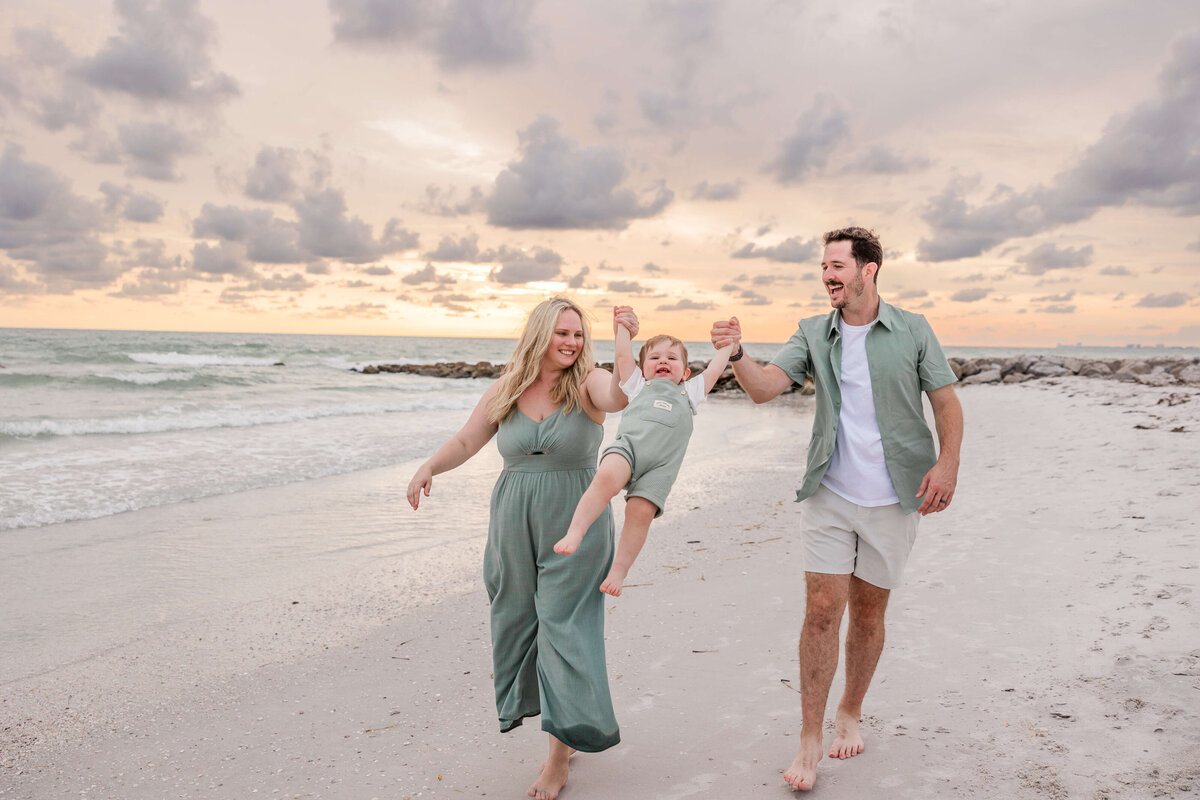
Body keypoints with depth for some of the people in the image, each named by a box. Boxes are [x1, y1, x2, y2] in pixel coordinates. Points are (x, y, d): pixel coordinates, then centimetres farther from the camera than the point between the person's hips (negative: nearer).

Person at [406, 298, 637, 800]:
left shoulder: (587, 382, -6)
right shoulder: (506, 390, 4)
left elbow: (618, 398, -29)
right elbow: (465, 442, 8)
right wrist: (429, 466, -10)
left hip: (574, 526, -4)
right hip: (515, 526, 4)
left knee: (563, 626, -2)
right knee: (519, 621, 12)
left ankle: (560, 753, 11)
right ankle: (572, 726, 34)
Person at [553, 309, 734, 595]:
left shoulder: (689, 392, 35)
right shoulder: (638, 386, 33)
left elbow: (713, 370, 38)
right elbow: (624, 357, 29)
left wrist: (728, 344, 46)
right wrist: (622, 326, 38)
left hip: (661, 462, 1)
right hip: (629, 442, -1)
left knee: (641, 510, -19)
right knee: (607, 477, -32)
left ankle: (618, 570, -8)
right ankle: (574, 534, -32)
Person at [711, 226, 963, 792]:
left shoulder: (912, 331, 0)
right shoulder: (814, 334, 3)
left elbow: (946, 402, 3)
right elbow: (764, 388, -9)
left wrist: (947, 463, -13)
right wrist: (735, 355, -28)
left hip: (892, 499, 0)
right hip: (829, 496, 0)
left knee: (868, 612, 11)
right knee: (822, 609, -4)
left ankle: (850, 713, 34)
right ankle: (810, 739, 8)